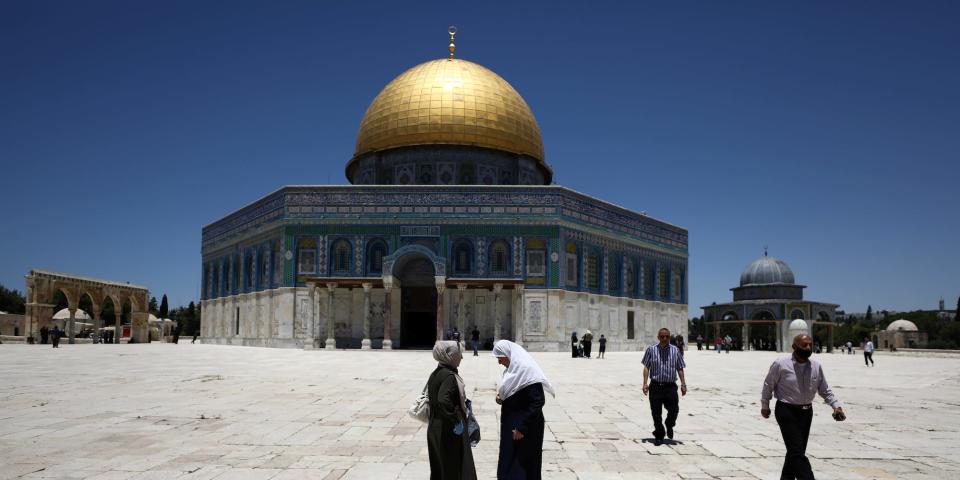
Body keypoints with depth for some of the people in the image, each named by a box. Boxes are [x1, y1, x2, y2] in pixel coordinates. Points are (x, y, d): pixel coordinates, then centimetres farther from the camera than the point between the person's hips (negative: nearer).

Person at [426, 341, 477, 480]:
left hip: (434, 428, 9)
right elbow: (443, 401, -34)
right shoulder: (449, 376, -21)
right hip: (450, 431, -9)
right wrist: (456, 420, -25)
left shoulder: (435, 374, 8)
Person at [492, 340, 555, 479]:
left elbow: (538, 401, -23)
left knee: (521, 464, 0)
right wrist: (501, 398, -1)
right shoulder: (514, 369, 7)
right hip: (511, 424, 9)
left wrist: (522, 427, -22)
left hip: (525, 428, -9)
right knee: (509, 462, 15)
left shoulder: (528, 370, -20)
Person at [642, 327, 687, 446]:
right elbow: (646, 367, 3)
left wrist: (683, 384, 3)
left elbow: (680, 368, 9)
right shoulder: (651, 349, 2)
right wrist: (645, 383, -5)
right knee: (656, 414, 4)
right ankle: (659, 436, 20)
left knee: (674, 410, -6)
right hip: (655, 386, 0)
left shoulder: (675, 350, 5)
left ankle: (669, 426, 28)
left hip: (670, 386, 1)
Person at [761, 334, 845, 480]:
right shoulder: (780, 364, -13)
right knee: (797, 452, -12)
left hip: (806, 412, 6)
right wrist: (765, 406, 8)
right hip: (787, 412, -5)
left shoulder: (816, 366, 0)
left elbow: (825, 390, 8)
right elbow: (768, 385, 0)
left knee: (796, 451, 15)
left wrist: (836, 406, -6)